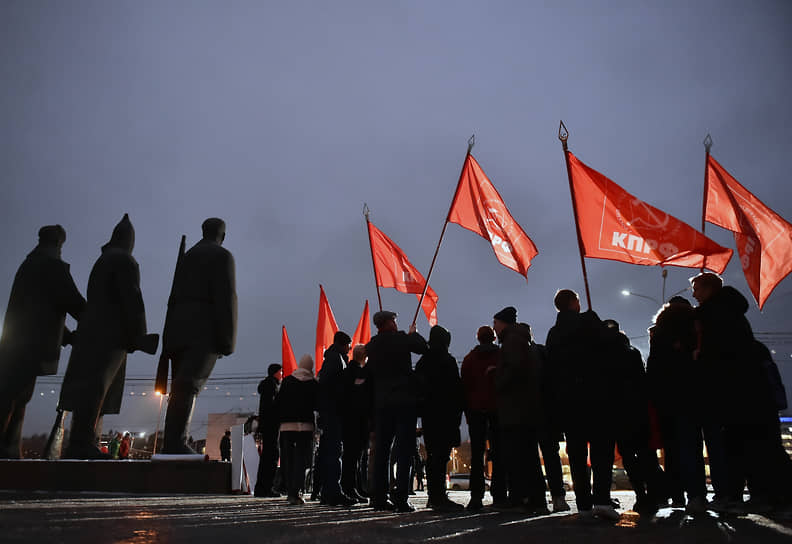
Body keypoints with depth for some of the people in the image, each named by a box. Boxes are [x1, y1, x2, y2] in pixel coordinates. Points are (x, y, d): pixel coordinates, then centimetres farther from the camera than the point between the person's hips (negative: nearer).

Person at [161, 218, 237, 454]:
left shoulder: (186, 257, 25)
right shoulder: (222, 256, 3)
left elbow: (174, 297, 20)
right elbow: (226, 299, -8)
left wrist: (170, 339, 19)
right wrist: (226, 341, -11)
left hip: (179, 328, 7)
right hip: (205, 327, -7)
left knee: (181, 388, 7)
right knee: (189, 385, -17)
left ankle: (173, 442, 2)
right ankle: (175, 442, -27)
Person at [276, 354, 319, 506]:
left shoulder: (287, 381, 3)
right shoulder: (313, 384, -2)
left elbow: (278, 403, 2)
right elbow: (317, 405, 1)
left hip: (287, 425, 2)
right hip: (305, 425, -2)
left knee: (287, 459, 12)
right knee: (301, 460, 0)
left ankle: (290, 492, 16)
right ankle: (295, 493, -9)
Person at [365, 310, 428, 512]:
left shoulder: (371, 346, 7)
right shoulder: (401, 339, -8)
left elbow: (369, 373, 12)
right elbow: (424, 348, 2)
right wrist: (413, 333, 17)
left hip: (381, 402, 5)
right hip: (404, 400, -5)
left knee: (381, 449, 10)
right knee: (404, 450, -2)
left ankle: (379, 497, 13)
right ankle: (400, 497, -6)